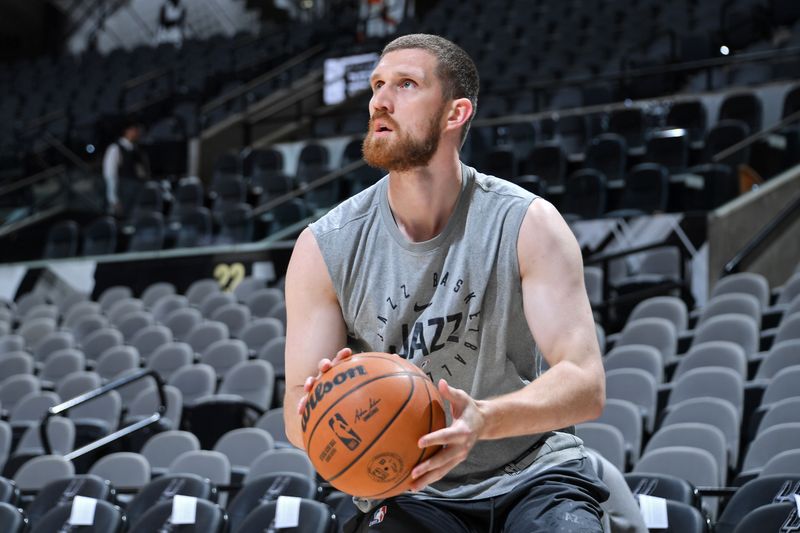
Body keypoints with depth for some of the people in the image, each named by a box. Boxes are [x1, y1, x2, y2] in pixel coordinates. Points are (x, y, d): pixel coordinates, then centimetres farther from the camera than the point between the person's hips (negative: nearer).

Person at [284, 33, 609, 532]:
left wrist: (483, 420, -38)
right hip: (408, 492, 2)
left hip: (533, 474, -2)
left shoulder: (528, 224, -10)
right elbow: (298, 417, -4)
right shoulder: (325, 247, -5)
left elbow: (585, 384, -19)